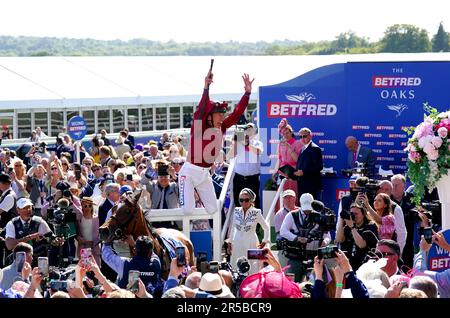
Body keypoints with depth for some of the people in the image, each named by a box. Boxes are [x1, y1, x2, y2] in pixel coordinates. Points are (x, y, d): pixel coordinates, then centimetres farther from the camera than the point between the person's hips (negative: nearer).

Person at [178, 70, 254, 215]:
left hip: (205, 174, 6)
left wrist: (247, 92, -10)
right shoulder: (199, 127, -14)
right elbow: (201, 110, -31)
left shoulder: (221, 129, 3)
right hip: (189, 172, -6)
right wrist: (206, 88, -43)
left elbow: (237, 113, 0)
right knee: (187, 210, -14)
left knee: (213, 210, 1)